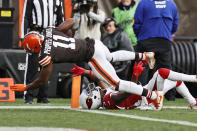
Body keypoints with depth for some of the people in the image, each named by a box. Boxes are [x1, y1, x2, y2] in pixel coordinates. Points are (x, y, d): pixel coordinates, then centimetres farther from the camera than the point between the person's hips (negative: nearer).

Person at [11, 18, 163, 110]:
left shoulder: (46, 56, -16)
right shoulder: (50, 31, 3)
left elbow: (42, 81, -5)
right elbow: (71, 21, 14)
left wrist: (25, 88, 6)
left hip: (92, 56, -8)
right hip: (92, 43, 8)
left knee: (116, 84, 1)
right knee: (111, 57, 41)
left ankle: (154, 95, 2)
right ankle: (144, 56, 41)